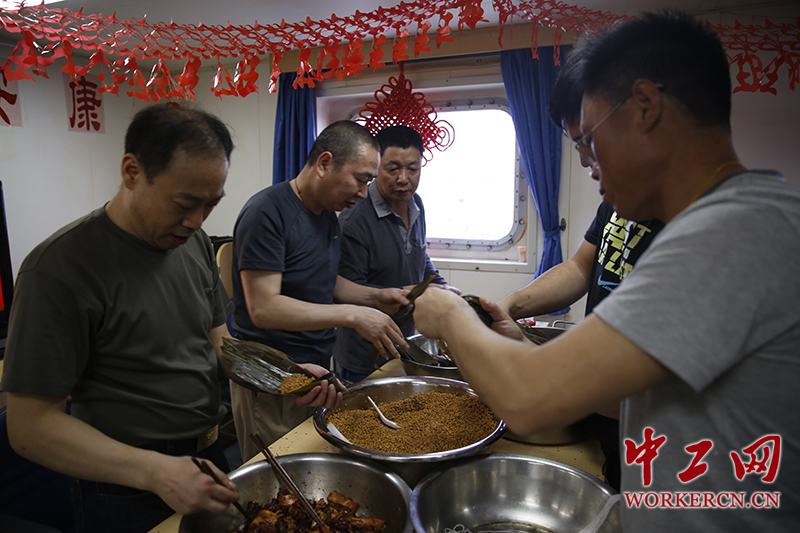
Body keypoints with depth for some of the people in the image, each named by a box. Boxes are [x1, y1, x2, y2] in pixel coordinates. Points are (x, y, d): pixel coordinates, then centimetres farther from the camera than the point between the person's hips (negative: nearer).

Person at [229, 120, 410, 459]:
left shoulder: (328, 215, 9)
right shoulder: (267, 212, -18)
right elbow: (263, 308, -24)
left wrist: (375, 297, 2)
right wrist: (351, 315, -26)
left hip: (317, 367, 8)